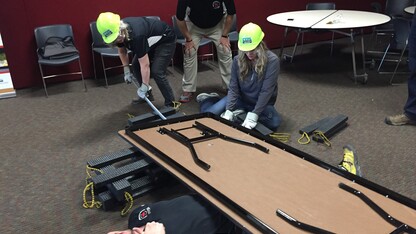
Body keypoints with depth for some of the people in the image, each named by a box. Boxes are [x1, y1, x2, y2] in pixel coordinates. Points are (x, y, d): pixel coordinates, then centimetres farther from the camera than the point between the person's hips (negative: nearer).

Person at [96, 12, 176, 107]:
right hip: (151, 42, 8)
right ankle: (147, 95, 17)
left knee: (156, 72, -20)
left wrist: (144, 87, -29)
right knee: (135, 65, 1)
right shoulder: (115, 31, -15)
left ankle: (171, 103, -9)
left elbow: (145, 65, -35)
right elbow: (122, 51, 7)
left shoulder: (136, 35, -40)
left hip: (166, 40, -8)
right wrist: (126, 70, 2)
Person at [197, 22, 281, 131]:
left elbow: (266, 91, -25)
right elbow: (233, 88, -10)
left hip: (262, 103, -1)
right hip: (241, 99, 2)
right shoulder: (238, 60, -10)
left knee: (274, 122, -32)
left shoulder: (272, 60, -21)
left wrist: (253, 115, -33)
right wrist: (228, 111, -24)